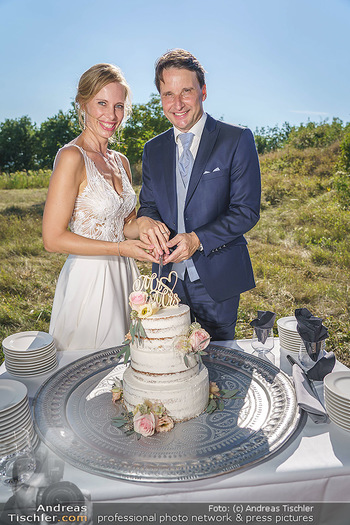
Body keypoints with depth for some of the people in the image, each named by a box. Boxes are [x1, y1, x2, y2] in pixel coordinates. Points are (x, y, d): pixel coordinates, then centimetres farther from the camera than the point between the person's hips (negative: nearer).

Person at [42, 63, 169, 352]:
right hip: (88, 281, -7)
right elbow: (53, 238, -16)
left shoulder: (121, 162, 9)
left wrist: (143, 223, -7)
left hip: (123, 278, 7)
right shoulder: (72, 157, -13)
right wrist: (120, 248, -17)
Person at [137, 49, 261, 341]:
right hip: (169, 277, 4)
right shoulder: (153, 150, 8)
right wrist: (147, 225, -14)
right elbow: (148, 205, 10)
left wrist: (198, 239, -22)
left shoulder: (238, 139, -6)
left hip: (217, 281, -3)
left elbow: (246, 210, -10)